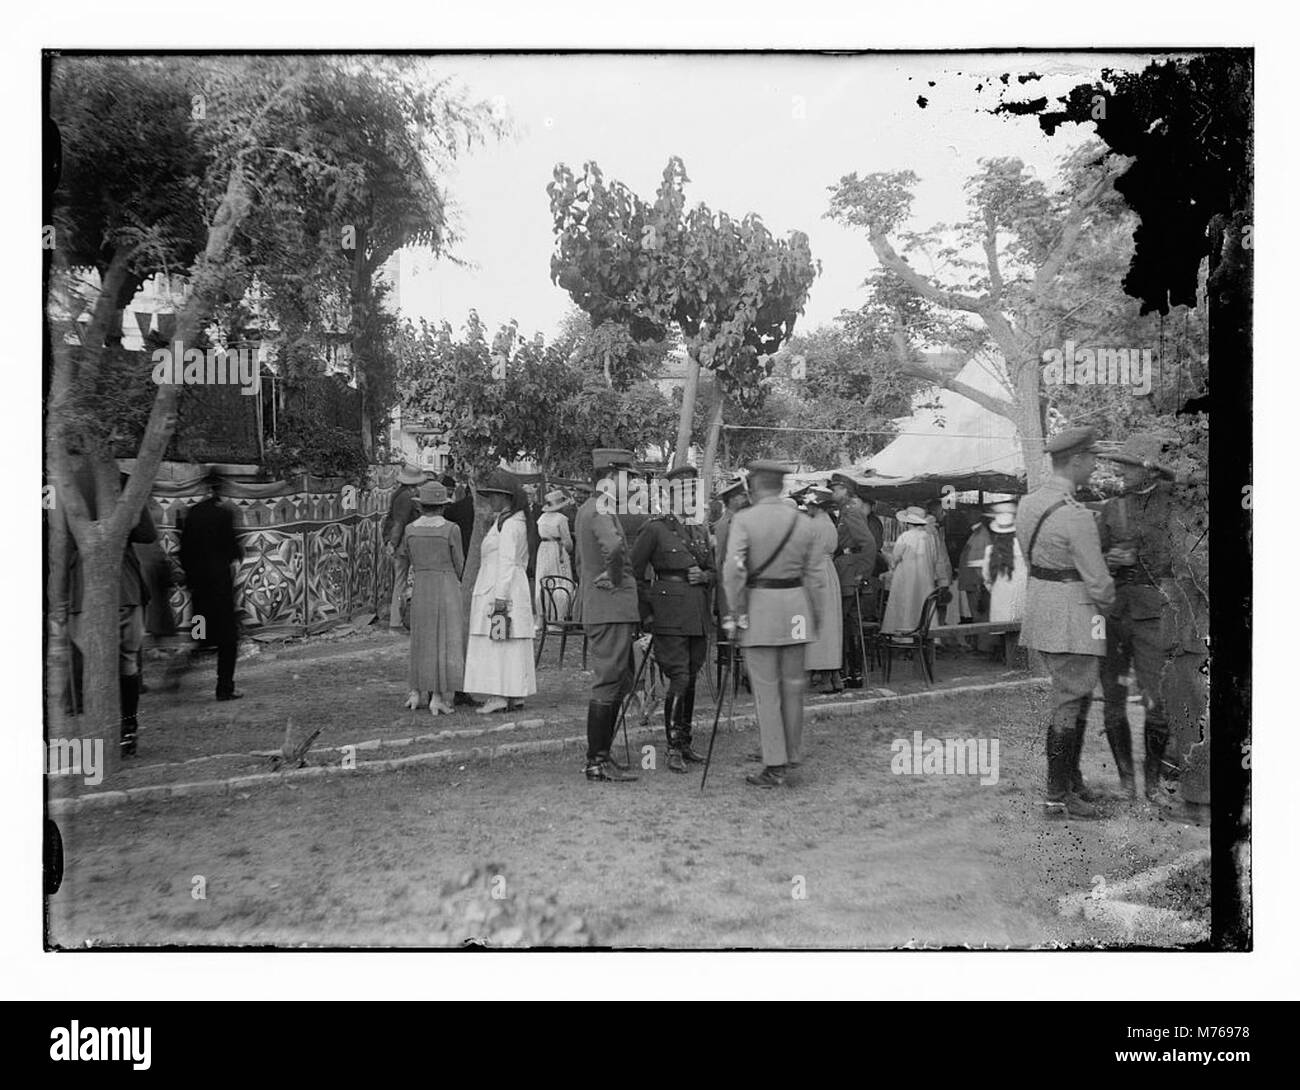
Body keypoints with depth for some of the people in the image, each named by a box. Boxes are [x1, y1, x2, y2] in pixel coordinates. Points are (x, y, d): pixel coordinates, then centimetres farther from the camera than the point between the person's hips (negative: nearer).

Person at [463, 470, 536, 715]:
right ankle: (516, 695, 14)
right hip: (515, 590, 10)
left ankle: (499, 697, -8)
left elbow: (507, 563, -19)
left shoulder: (508, 525, -13)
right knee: (512, 645, 10)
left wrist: (500, 597, -22)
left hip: (499, 591, -10)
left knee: (496, 642, -8)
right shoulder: (517, 523, 17)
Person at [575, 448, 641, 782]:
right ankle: (596, 763, 2)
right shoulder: (601, 511, -15)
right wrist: (615, 578, -20)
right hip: (611, 609, -10)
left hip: (602, 611, 10)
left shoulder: (586, 509, 16)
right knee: (607, 685, -5)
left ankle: (601, 754, 24)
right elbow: (613, 547, -36)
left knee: (620, 683, 16)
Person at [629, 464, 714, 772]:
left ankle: (685, 743, 22)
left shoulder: (699, 530, 14)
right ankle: (673, 750, -2)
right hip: (670, 615, -6)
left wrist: (703, 576, -1)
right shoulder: (654, 528, -6)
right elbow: (633, 572, -6)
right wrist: (646, 612, -7)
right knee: (679, 680, -11)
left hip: (698, 615, 7)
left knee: (691, 680, 11)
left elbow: (712, 570, 22)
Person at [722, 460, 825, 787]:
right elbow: (814, 575, 6)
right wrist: (817, 616, 15)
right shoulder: (803, 522, 4)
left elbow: (733, 570, -15)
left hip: (759, 604, -4)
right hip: (795, 604, 4)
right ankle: (793, 753, 27)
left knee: (766, 688, 2)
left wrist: (734, 612, -7)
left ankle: (775, 766, 5)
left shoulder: (744, 520, -8)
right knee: (793, 684, 15)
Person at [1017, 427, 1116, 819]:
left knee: (1079, 696, 21)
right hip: (1072, 614, -9)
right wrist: (1106, 606, 5)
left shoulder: (1029, 502, 6)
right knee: (1068, 702, 0)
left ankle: (1072, 777, 31)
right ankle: (1057, 797, 9)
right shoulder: (1076, 516, -21)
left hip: (1040, 605, 9)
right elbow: (1097, 579, -17)